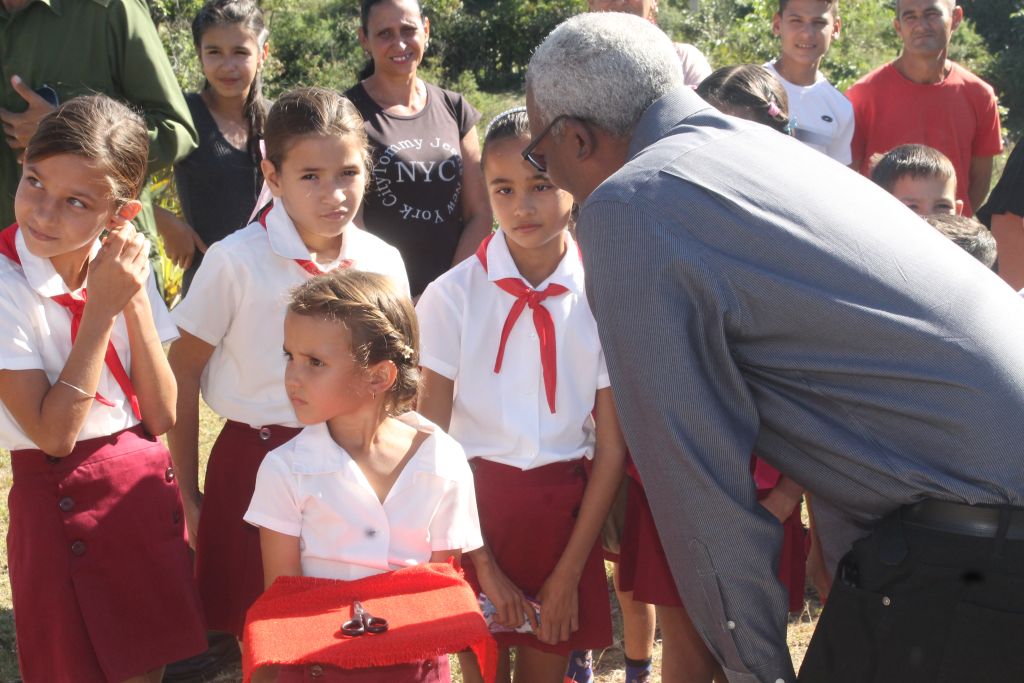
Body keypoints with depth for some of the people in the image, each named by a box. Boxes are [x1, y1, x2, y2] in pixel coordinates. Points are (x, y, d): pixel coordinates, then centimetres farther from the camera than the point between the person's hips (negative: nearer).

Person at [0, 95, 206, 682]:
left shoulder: (123, 263, -1)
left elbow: (164, 417, -6)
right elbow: (54, 433, -19)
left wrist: (135, 299, -16)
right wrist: (100, 308, -21)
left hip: (149, 484, 5)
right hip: (64, 497, -4)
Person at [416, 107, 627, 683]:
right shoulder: (453, 295, -8)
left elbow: (612, 448, -3)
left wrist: (569, 574, -5)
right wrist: (483, 565, -8)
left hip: (566, 510, 1)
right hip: (474, 505, -1)